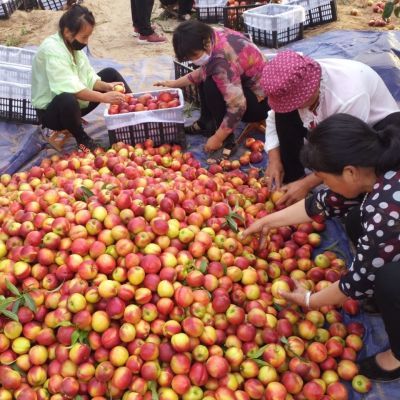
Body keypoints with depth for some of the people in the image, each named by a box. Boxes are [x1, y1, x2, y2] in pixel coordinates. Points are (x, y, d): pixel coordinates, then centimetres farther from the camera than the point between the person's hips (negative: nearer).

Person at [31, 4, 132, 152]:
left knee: (110, 73, 4)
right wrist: (104, 97, -35)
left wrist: (106, 86, -17)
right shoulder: (52, 50, -26)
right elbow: (70, 89, -35)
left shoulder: (73, 44, -1)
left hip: (78, 101, 9)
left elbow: (89, 78, 2)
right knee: (67, 99, -42)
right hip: (51, 111, -9)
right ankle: (82, 139, -14)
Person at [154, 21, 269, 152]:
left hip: (261, 102, -9)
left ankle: (226, 140, -11)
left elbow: (237, 106, -33)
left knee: (211, 85, -26)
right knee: (205, 75, 12)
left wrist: (217, 139, -23)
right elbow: (203, 71, 11)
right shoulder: (214, 36, -7)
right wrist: (175, 83, 11)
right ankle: (206, 123, 17)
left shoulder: (222, 60, -33)